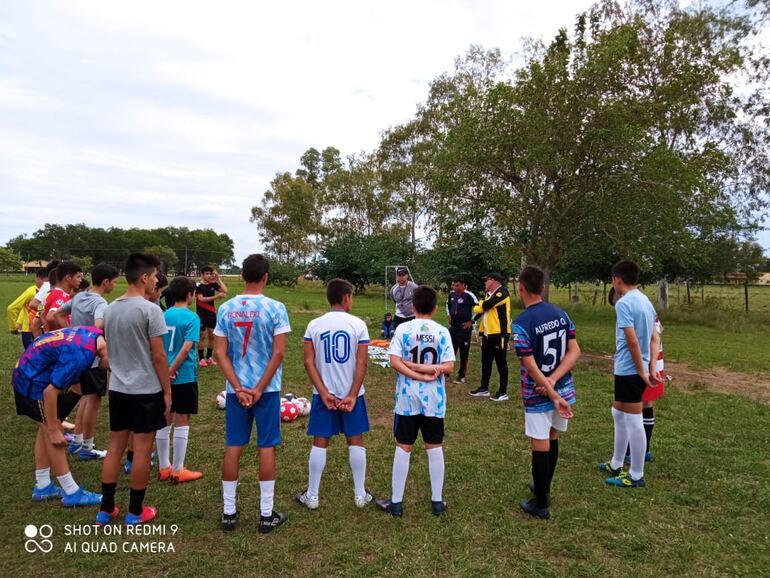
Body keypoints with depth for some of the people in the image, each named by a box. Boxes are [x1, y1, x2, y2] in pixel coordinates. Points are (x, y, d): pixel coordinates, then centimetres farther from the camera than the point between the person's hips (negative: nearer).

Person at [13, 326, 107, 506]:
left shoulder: (95, 335, -7)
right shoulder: (79, 355, -33)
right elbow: (50, 391, -27)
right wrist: (54, 429, -18)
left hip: (29, 375, 9)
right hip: (32, 382, -9)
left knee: (46, 430, 14)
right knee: (52, 434, -4)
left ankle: (42, 487, 25)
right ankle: (72, 492, 3)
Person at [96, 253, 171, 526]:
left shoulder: (109, 309, 6)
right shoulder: (150, 309, -16)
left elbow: (110, 350, 15)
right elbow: (158, 356, -15)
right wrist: (167, 391, -7)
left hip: (117, 388, 7)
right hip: (146, 390, -7)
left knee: (115, 446, 15)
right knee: (142, 449, 4)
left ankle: (106, 509, 24)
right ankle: (135, 512, 15)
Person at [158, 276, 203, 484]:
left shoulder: (164, 315, 5)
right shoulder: (191, 318, -13)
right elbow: (186, 348, -21)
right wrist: (172, 370, -13)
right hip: (184, 377, -6)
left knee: (164, 420, 14)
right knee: (182, 422, 3)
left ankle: (164, 467, 25)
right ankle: (178, 471, 11)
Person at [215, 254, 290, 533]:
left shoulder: (226, 308, 0)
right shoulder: (275, 308, -10)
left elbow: (221, 353, -2)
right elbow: (278, 353, -14)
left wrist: (239, 389, -4)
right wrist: (259, 389, -8)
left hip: (236, 390, 3)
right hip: (268, 389, -3)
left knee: (232, 448, 11)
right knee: (266, 448, 5)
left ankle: (228, 512, 21)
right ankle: (266, 514, 14)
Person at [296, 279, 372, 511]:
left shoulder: (314, 325, -3)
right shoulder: (358, 324, -8)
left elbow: (309, 362, -7)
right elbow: (362, 363, -12)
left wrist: (324, 392, -7)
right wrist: (352, 395, -9)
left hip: (323, 393, 1)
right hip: (351, 393, -1)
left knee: (320, 443, 9)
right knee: (355, 441, 11)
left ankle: (312, 495, 17)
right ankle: (360, 494, 19)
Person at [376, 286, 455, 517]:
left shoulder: (403, 329, -5)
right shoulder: (442, 332, -3)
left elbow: (394, 362, -13)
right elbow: (448, 367, -10)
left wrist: (414, 370, -11)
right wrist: (428, 370, -8)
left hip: (407, 399, -1)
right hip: (434, 400, 1)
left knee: (403, 448, 7)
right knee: (434, 448, 11)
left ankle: (396, 502, 15)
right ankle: (437, 501, 21)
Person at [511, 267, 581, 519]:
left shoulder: (521, 323, -19)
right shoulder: (561, 313, 0)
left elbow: (532, 367, -21)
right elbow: (575, 351, -3)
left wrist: (554, 397, -16)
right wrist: (554, 380, -12)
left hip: (538, 394, -6)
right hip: (563, 387, 6)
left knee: (540, 446, 5)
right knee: (552, 438, 21)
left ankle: (541, 505, 18)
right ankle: (544, 487, 40)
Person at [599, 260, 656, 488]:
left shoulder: (624, 303, -18)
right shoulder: (645, 301, 11)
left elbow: (632, 340, -23)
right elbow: (653, 338, 14)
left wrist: (641, 371, -16)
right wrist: (650, 368, 15)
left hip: (629, 370, -10)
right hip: (636, 369, 10)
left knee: (634, 422, 1)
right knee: (618, 414, 21)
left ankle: (637, 476, 13)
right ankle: (616, 465, 33)